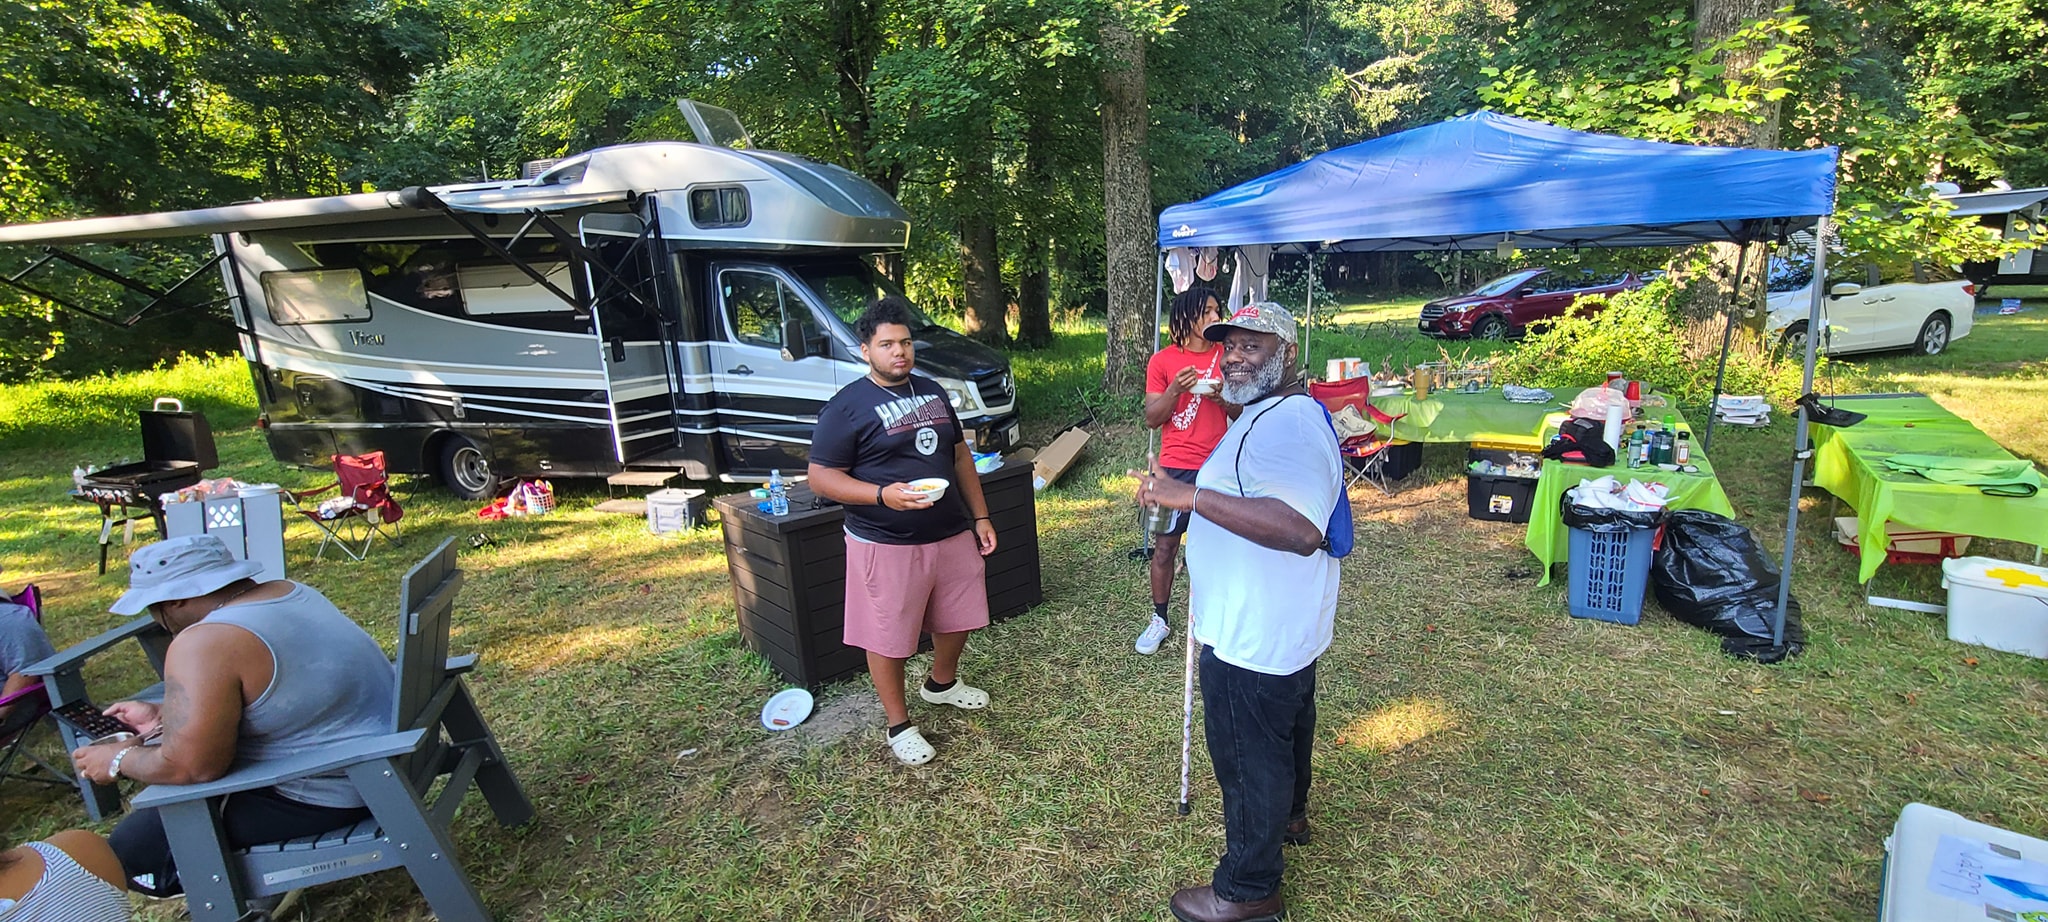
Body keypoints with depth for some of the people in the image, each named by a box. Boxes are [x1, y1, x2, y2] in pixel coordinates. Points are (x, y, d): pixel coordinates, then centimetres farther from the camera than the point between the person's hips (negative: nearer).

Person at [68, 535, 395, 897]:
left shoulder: (204, 644, -21)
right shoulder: (284, 591, 6)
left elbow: (190, 767, -18)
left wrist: (119, 761, 0)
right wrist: (164, 716, 21)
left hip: (331, 789, -10)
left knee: (131, 848, 2)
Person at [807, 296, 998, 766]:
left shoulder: (933, 392, 10)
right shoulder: (847, 407, -11)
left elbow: (960, 456, 15)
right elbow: (821, 477, -14)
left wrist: (980, 516, 11)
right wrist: (882, 494, -28)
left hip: (952, 534, 6)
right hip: (886, 545, -6)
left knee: (958, 618, 19)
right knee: (888, 638, 5)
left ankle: (942, 683, 48)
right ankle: (899, 725, 27)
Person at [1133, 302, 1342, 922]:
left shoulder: (1286, 424, -28)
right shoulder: (1278, 413, 8)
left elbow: (1300, 527, -43)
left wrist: (1192, 497, -45)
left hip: (1254, 638, -11)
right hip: (1283, 629, 11)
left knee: (1248, 758, 6)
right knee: (1287, 726, 30)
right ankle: (1288, 814, 54)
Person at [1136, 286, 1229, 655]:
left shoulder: (1225, 356, 5)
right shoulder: (1162, 361, -1)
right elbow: (1152, 418, -3)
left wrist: (1223, 396, -13)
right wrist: (1175, 389, -20)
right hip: (1176, 467, -1)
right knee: (1164, 545, 3)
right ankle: (1160, 619, 18)